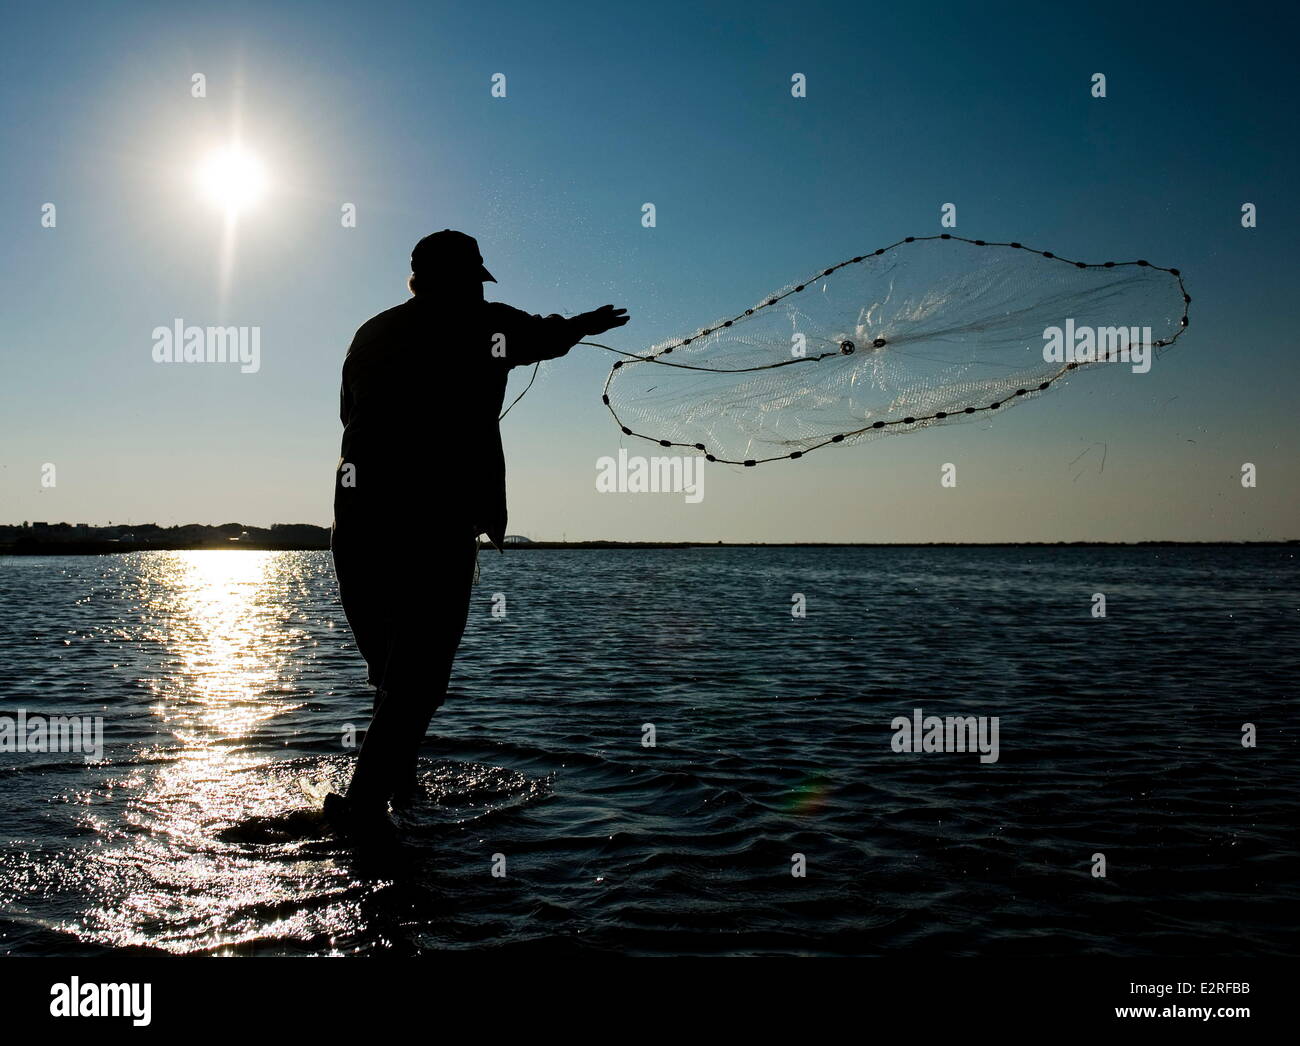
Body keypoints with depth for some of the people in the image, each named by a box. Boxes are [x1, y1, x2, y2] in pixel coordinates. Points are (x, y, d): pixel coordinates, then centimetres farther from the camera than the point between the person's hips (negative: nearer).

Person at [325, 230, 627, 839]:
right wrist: (589, 323, 45)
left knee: (389, 667, 18)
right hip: (437, 527, -5)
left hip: (355, 524, 5)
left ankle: (394, 782, 28)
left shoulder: (370, 333, 16)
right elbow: (547, 335, 23)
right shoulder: (484, 325, 5)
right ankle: (364, 802, -7)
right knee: (419, 674, 0)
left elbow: (350, 413, 22)